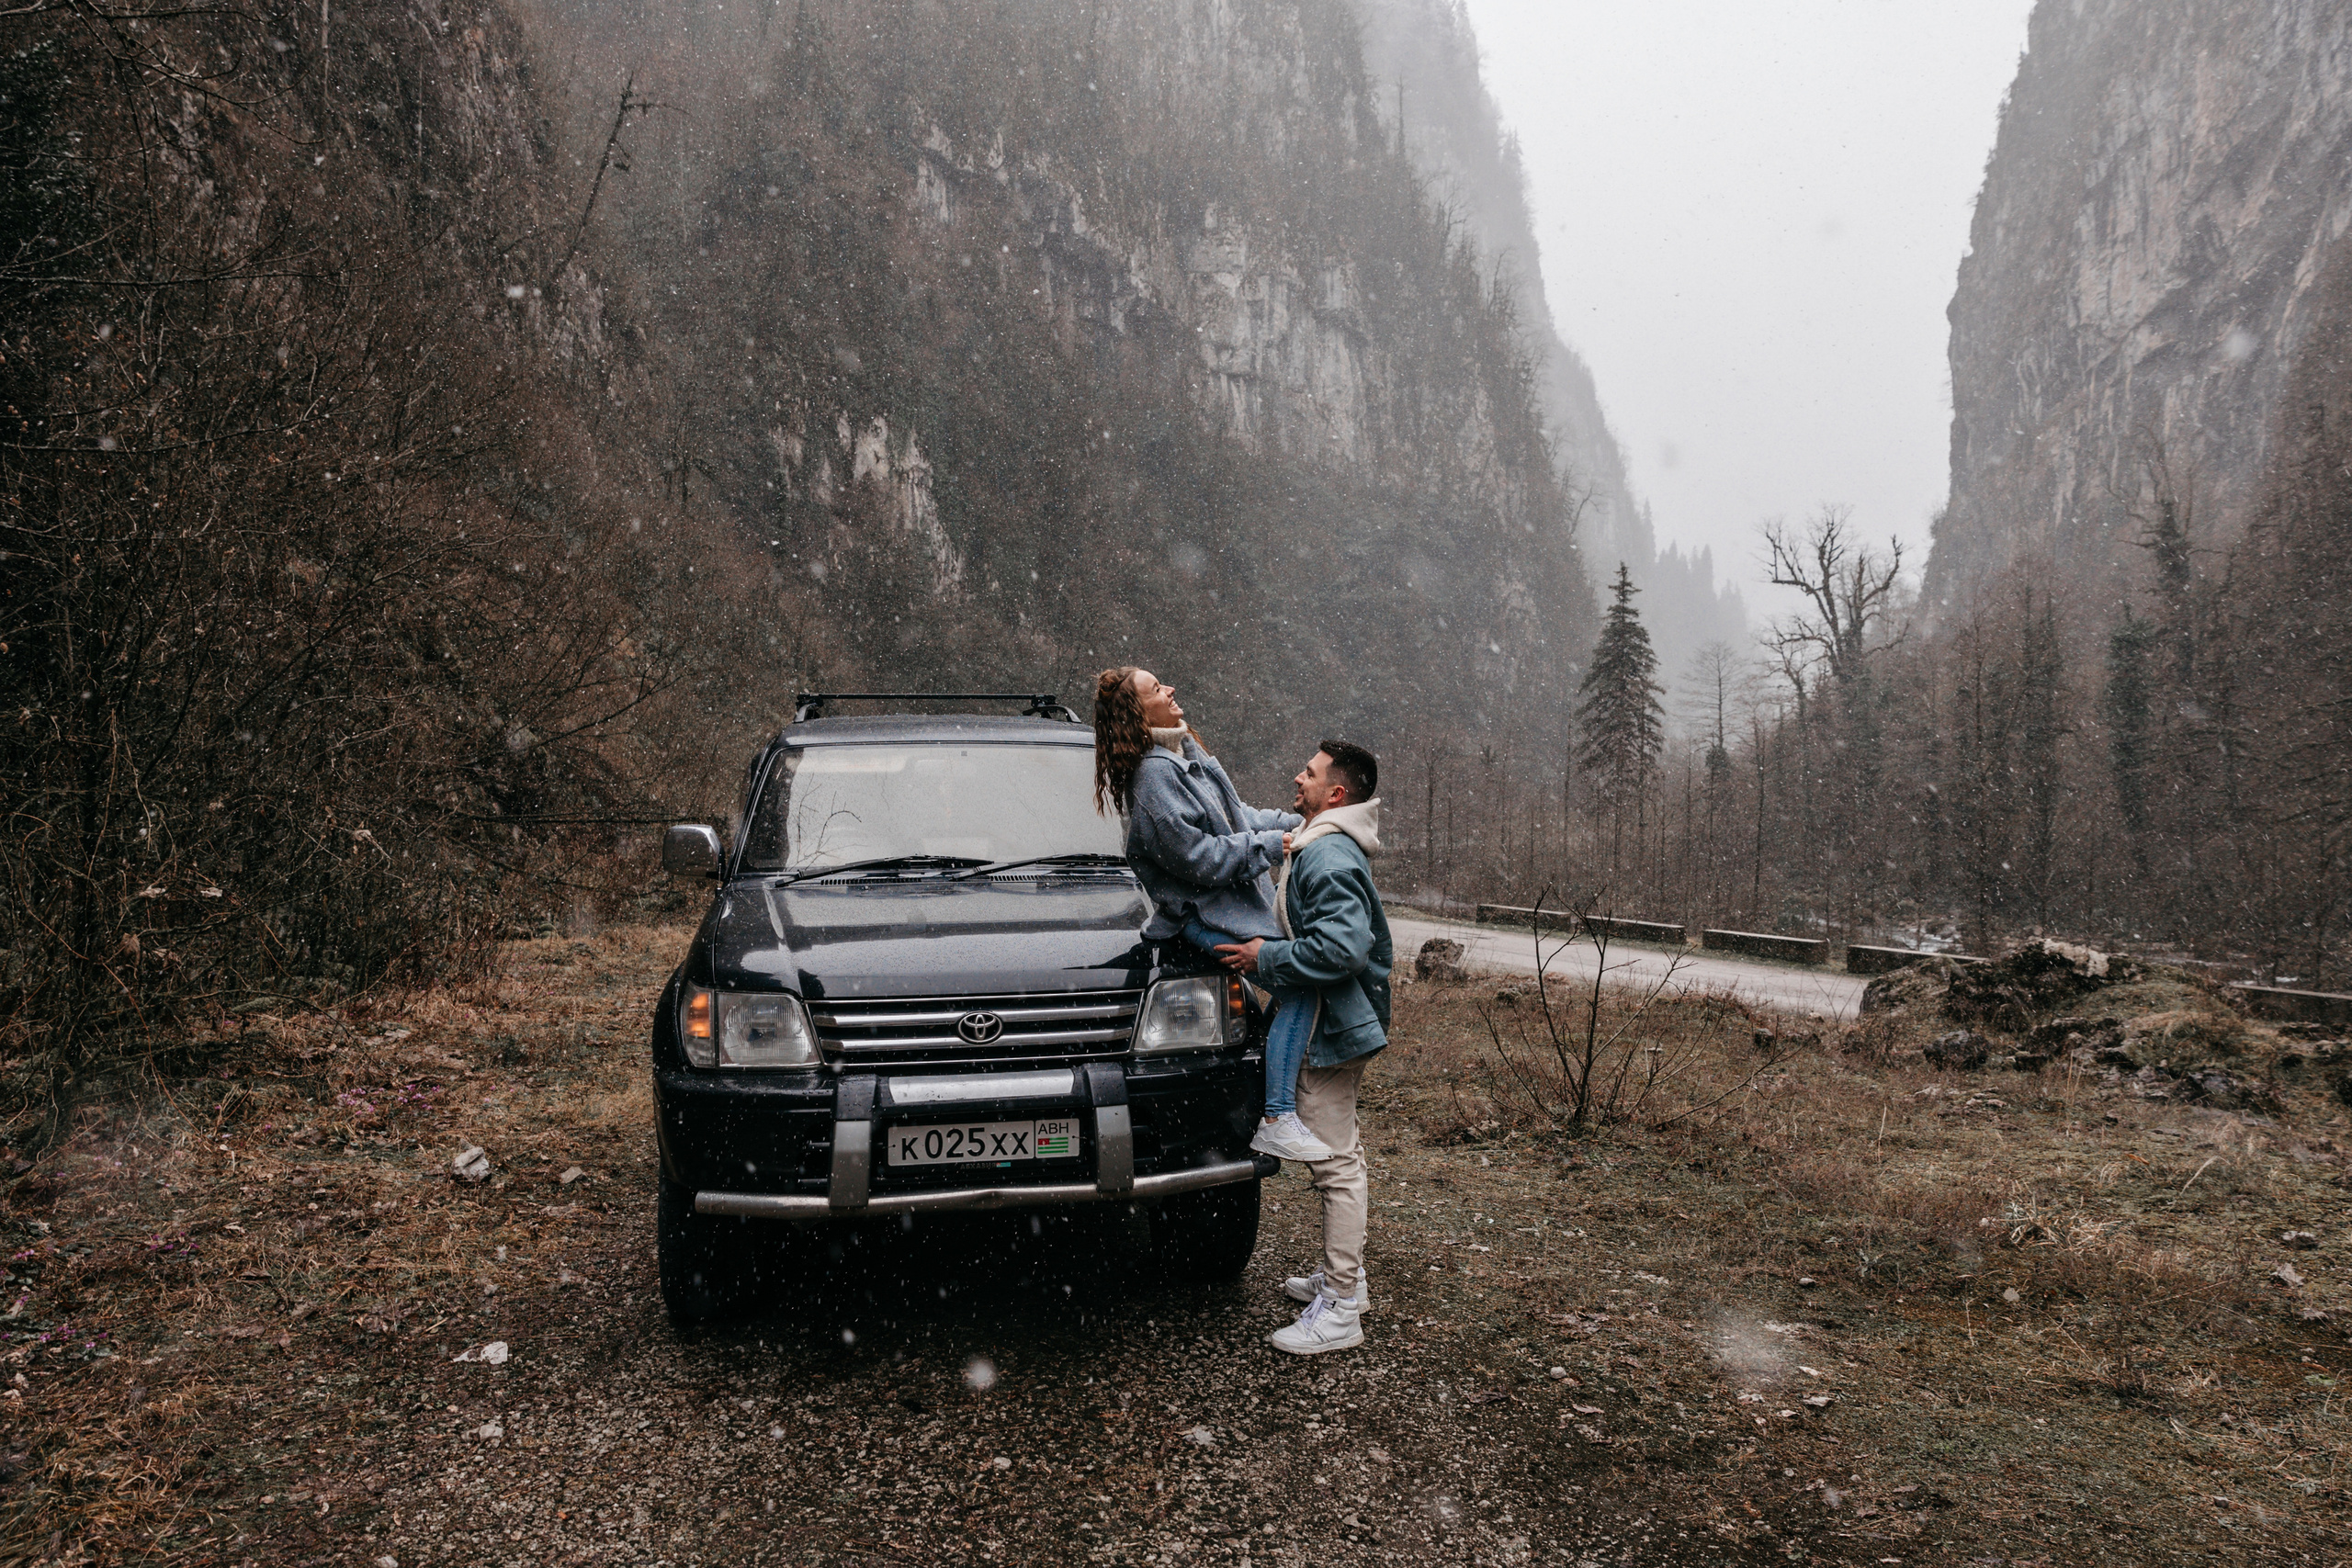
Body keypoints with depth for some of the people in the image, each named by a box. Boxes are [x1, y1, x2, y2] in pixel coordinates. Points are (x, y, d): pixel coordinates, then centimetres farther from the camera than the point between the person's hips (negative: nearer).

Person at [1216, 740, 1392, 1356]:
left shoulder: (1329, 856, -21)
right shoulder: (1321, 847, 14)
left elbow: (1342, 947, -32)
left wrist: (1265, 959, -22)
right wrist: (1268, 953, 17)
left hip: (1330, 1031, -11)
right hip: (1335, 1027, 11)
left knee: (1335, 1164, -7)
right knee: (1340, 1156, 20)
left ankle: (1339, 1310, -1)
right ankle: (1345, 1276, 33)